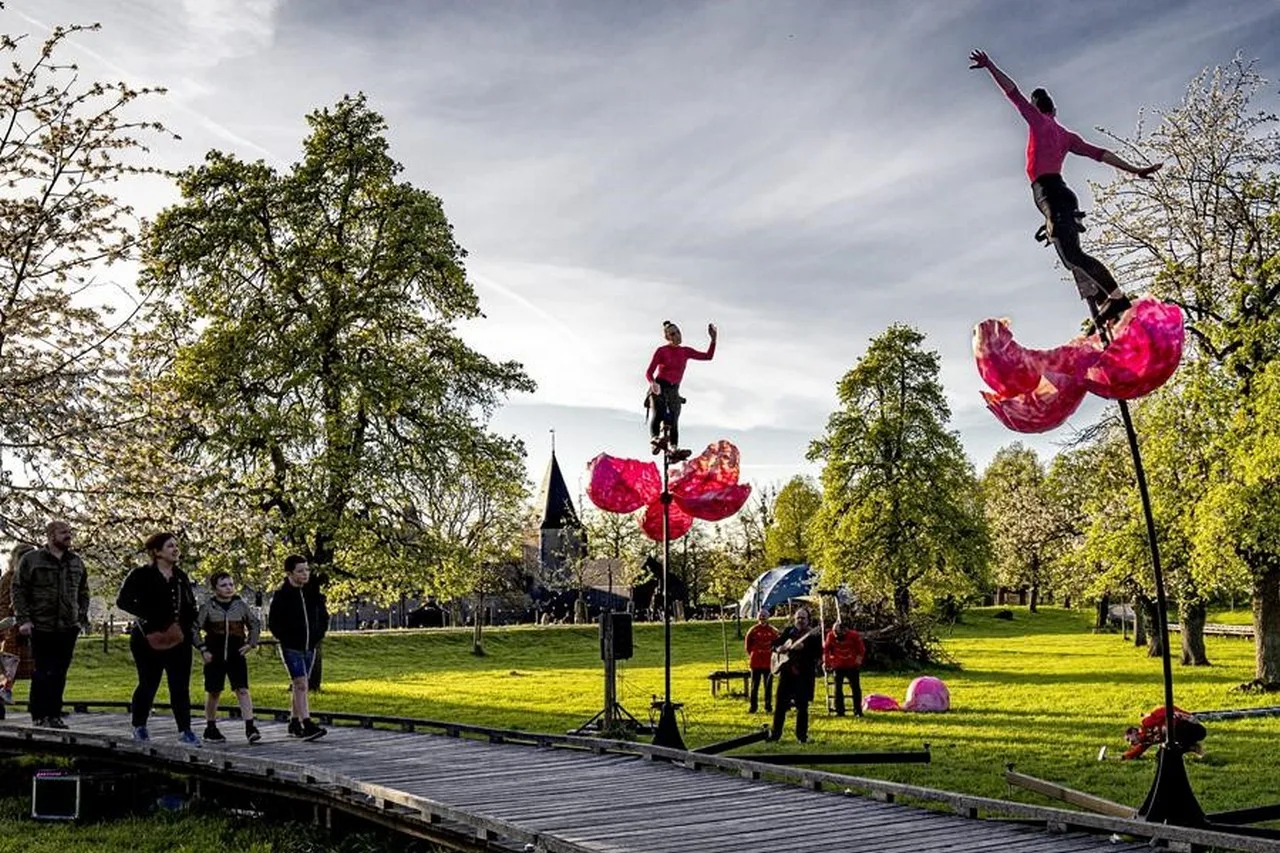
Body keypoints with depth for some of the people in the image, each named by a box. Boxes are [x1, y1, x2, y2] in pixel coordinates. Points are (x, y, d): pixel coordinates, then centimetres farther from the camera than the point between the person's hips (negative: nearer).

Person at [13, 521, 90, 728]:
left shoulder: (76, 562, 12)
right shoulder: (31, 560, 0)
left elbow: (83, 592, 17)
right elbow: (19, 590, -2)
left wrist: (82, 618, 8)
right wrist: (23, 619, -9)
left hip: (68, 628, 4)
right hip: (41, 627, -4)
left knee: (59, 674, 6)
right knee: (41, 674, 2)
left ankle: (54, 715, 13)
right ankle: (39, 715, 10)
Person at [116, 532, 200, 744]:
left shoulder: (181, 577, 12)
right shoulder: (141, 575, -5)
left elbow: (191, 605, 20)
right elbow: (123, 601, -13)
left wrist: (189, 626, 4)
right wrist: (147, 619, -21)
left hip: (179, 639, 4)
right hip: (150, 640, -4)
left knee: (181, 685, -1)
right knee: (148, 684, 6)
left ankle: (185, 730, 1)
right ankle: (139, 726, 25)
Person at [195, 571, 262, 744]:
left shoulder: (241, 605, 4)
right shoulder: (207, 607, -3)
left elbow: (256, 624, 15)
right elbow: (195, 629, -2)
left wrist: (251, 643, 6)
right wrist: (203, 649, -6)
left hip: (236, 655, 1)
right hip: (215, 657, -1)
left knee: (243, 690, -8)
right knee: (213, 692, 8)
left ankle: (250, 728, -12)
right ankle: (210, 729, 22)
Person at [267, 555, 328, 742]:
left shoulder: (313, 592, 4)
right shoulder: (282, 595, -9)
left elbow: (323, 616, 16)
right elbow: (273, 623, -4)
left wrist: (318, 634, 6)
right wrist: (286, 638, -7)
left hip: (309, 647, 5)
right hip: (291, 648, -5)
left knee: (298, 686, 13)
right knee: (301, 685, -14)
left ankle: (294, 724, 22)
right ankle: (307, 725, -20)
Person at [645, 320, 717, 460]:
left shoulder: (685, 351, 12)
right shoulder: (661, 351, 0)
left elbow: (708, 356, 11)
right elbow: (649, 372, -5)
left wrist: (713, 339, 0)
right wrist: (653, 383, -26)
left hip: (673, 390, 4)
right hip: (659, 388, -4)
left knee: (673, 418, -14)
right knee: (657, 414, -26)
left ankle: (673, 448, -27)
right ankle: (655, 439, -45)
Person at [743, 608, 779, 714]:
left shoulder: (772, 631, -1)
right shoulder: (753, 630, -3)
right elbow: (747, 644, 6)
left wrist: (772, 654, 4)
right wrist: (751, 654, 4)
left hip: (768, 662, 0)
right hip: (756, 662, 0)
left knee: (768, 685, 5)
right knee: (754, 685, 4)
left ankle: (768, 707, 13)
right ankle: (753, 707, 11)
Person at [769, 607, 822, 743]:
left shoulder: (813, 635, -1)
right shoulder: (788, 631, 11)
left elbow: (819, 653, -10)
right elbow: (774, 644, 15)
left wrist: (803, 648, -22)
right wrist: (780, 648, -7)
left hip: (804, 674, -3)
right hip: (786, 671, 3)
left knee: (802, 706, 1)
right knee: (780, 703, 5)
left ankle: (802, 735, 12)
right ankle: (775, 733, 15)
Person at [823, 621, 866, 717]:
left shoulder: (854, 635, -14)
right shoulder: (830, 636, -10)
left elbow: (861, 649, -1)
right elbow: (826, 649, 3)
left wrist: (858, 661, 0)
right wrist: (826, 662, 6)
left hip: (852, 666, -1)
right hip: (838, 666, 1)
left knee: (856, 688, 0)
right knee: (838, 688, 1)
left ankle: (858, 711, 6)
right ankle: (839, 711, 8)